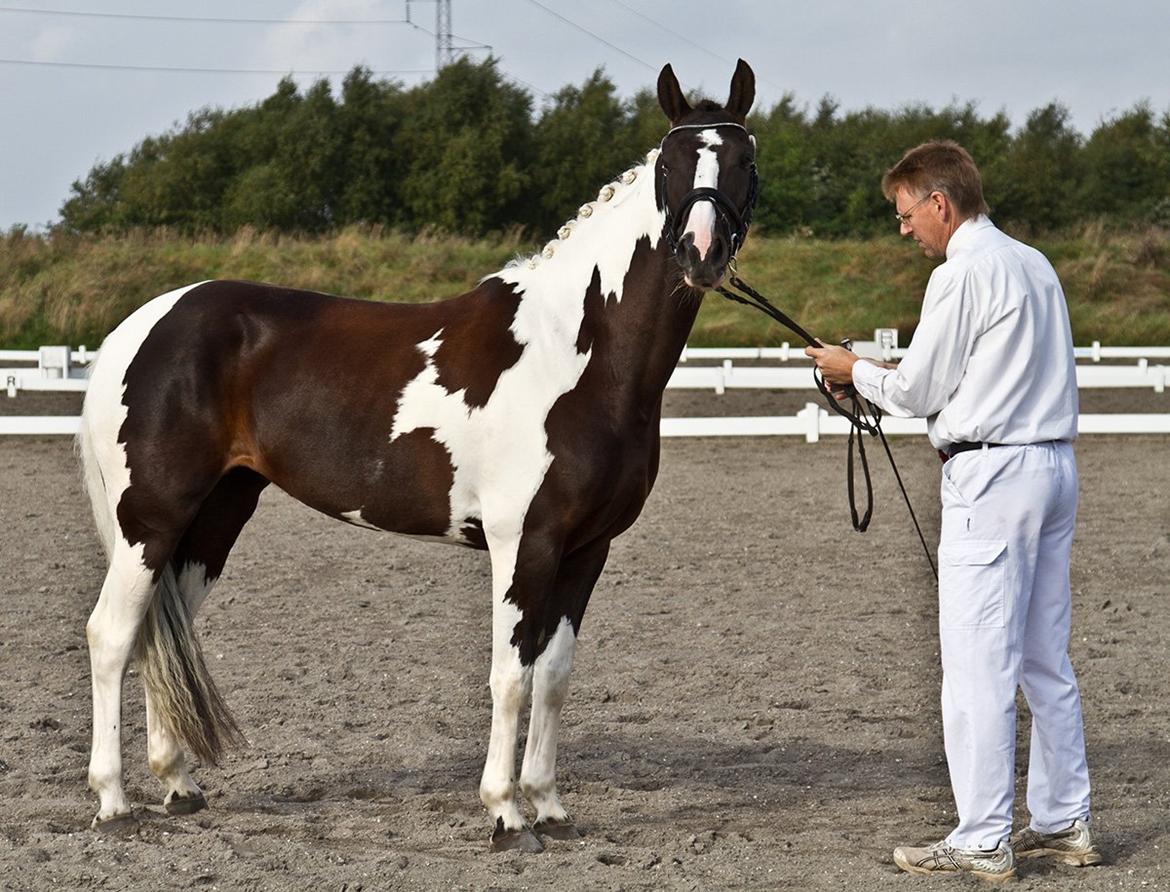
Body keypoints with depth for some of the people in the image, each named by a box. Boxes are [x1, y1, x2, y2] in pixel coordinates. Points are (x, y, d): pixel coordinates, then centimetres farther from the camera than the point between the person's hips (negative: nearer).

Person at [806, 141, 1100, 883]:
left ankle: (983, 842, -4)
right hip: (1054, 464, 9)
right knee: (1046, 659, 14)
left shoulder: (960, 275, -13)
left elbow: (916, 391, -9)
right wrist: (891, 372, 18)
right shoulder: (1035, 265, 15)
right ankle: (1065, 822, 18)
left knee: (978, 665, -5)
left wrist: (856, 370, 11)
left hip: (991, 474, -9)